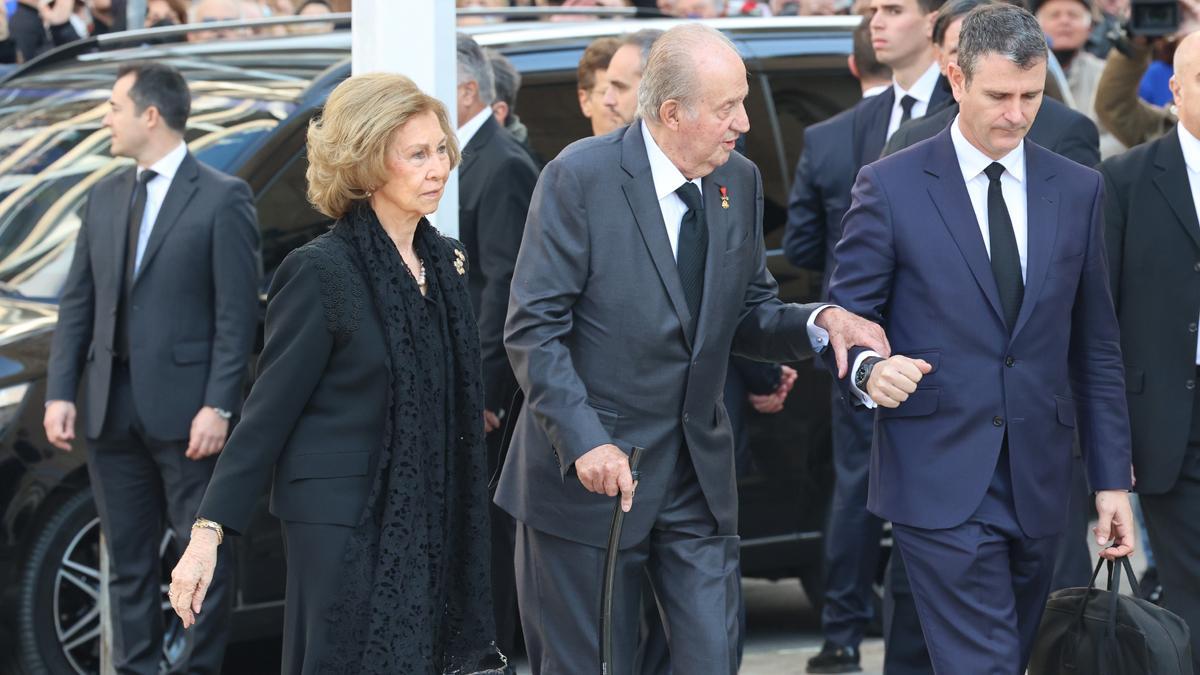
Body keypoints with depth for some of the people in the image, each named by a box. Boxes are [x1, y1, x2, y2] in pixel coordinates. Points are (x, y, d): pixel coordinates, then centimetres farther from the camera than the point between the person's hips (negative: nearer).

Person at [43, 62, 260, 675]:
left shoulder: (222, 199, -6)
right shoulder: (105, 197, 12)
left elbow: (237, 313, -9)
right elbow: (78, 302, 12)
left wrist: (218, 406, -15)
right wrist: (60, 392, 2)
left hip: (184, 411, -6)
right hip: (113, 409, 6)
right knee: (127, 561, 11)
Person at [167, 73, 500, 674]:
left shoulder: (444, 261, 9)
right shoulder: (321, 272, -12)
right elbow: (269, 410, -10)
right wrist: (208, 534, -15)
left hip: (429, 524, 7)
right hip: (342, 527, -7)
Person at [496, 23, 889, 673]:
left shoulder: (741, 182, 4)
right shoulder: (580, 178, -13)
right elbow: (533, 329, -15)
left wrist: (817, 321, -10)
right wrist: (584, 442, -26)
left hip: (698, 471, 5)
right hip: (589, 467, -5)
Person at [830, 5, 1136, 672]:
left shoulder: (1079, 191, 8)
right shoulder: (891, 187, -2)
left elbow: (1096, 348, 11)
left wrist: (1112, 477, 7)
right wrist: (869, 368, -23)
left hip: (1040, 485, 4)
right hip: (940, 483, -4)